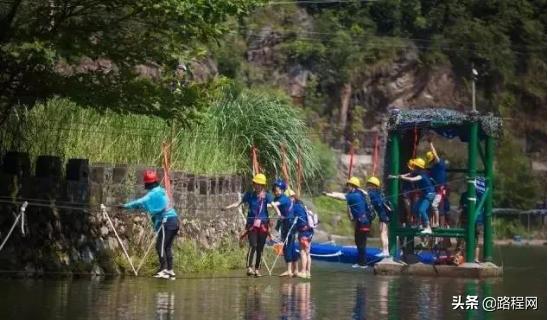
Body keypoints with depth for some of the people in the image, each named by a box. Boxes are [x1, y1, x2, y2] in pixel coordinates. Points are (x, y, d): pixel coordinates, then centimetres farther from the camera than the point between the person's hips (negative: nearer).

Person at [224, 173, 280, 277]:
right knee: (253, 245, -17)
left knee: (260, 248, 4)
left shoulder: (266, 195, 0)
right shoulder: (249, 194, 5)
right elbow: (239, 203, 5)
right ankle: (249, 267, -21)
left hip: (263, 223, 1)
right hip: (252, 223, -1)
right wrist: (228, 207, -8)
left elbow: (273, 205, -12)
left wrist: (278, 213, -31)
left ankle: (257, 269, 14)